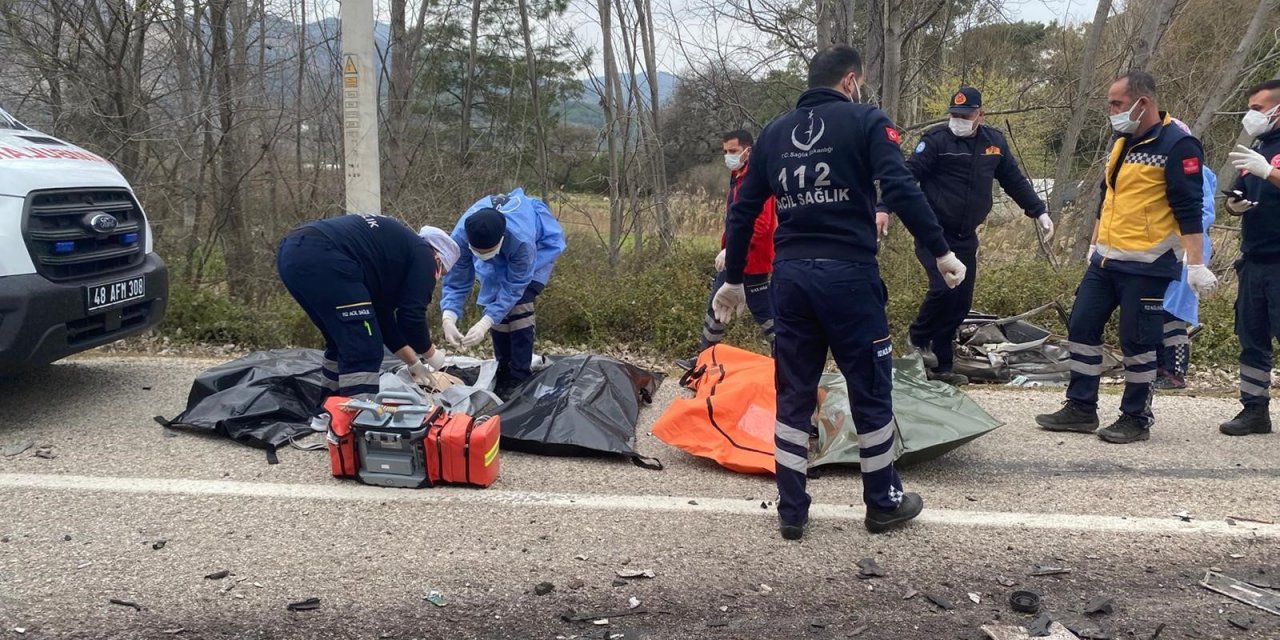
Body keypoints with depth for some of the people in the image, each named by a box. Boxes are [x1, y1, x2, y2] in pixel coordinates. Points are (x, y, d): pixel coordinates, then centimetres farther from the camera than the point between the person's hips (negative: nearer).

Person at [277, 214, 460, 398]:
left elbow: (383, 316, 37)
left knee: (341, 342, 23)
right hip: (322, 258, -10)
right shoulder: (423, 255, 10)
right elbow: (411, 316, 4)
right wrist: (431, 355, 22)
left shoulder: (394, 246, 34)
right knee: (364, 349, -3)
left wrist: (414, 363, 41)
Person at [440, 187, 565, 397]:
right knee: (496, 303, -6)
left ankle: (520, 377, -14)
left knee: (519, 302, -21)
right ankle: (504, 372, 9)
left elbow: (514, 287, -35)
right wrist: (448, 318, -43)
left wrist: (485, 323, -44)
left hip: (542, 243, -4)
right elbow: (456, 281, -25)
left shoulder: (522, 238, -46)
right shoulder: (460, 236, -34)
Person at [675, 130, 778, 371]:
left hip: (750, 260, -10)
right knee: (716, 306, 15)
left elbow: (760, 224, -25)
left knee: (763, 311, -2)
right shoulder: (737, 177, 14)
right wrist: (727, 246, 18)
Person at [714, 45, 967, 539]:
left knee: (793, 394, 11)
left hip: (790, 275, 4)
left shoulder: (774, 132, 14)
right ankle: (883, 503, 23)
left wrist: (733, 279, 20)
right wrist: (941, 251, -8)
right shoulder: (866, 121, 1)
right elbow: (901, 189, -13)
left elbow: (743, 210, 13)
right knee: (871, 390, 10)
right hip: (848, 274, -4)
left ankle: (791, 512, 16)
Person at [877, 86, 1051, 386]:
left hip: (965, 237, 6)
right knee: (944, 288, -22)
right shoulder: (937, 139, -10)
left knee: (961, 302, 6)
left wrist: (1039, 212, 17)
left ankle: (940, 365, 17)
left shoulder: (994, 141, 7)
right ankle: (918, 337, 7)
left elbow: (1014, 180, 18)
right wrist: (884, 208, -29)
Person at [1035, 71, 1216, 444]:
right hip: (1105, 262, 8)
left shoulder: (1177, 145, -11)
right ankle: (1081, 409, 18)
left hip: (1146, 267, -8)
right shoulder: (1123, 142, 14)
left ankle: (1136, 419, 13)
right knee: (1082, 328, 8)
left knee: (1137, 342, -1)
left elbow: (1188, 210, -16)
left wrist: (1196, 264, -20)